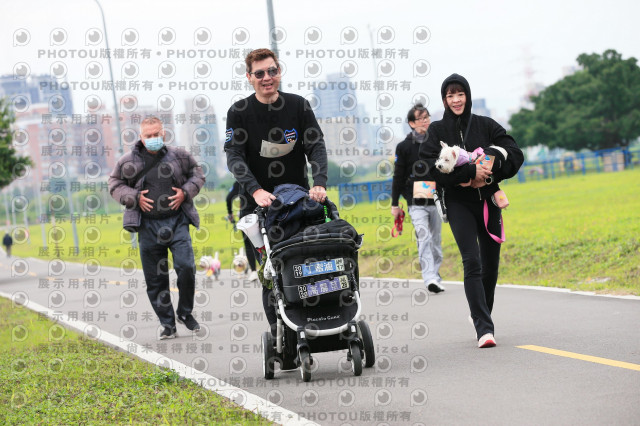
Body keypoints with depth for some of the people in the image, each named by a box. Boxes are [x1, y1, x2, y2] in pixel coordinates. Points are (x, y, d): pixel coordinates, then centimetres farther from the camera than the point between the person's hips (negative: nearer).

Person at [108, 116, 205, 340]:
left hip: (177, 221, 0)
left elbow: (197, 174, 16)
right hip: (148, 225, 0)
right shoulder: (129, 162, 1)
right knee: (155, 279, 2)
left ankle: (185, 313, 9)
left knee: (186, 267, -14)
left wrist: (185, 192, -1)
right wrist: (135, 197, -6)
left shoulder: (178, 156, 4)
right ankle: (167, 324, 13)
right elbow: (114, 185, 10)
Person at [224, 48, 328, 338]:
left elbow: (316, 146, -2)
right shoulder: (239, 112, 0)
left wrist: (320, 183, -20)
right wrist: (255, 190, -25)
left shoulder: (298, 106, 5)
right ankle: (278, 331, -3)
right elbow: (234, 156, -9)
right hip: (261, 202, -2)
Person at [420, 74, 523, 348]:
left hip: (488, 201, 3)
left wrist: (489, 174, -13)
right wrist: (470, 173, -21)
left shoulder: (486, 126, 7)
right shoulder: (437, 131, 2)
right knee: (472, 263, -16)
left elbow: (515, 155, 2)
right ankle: (484, 328, -22)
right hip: (459, 204, -3)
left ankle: (481, 316, 30)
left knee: (490, 266, 7)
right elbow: (432, 166, -12)